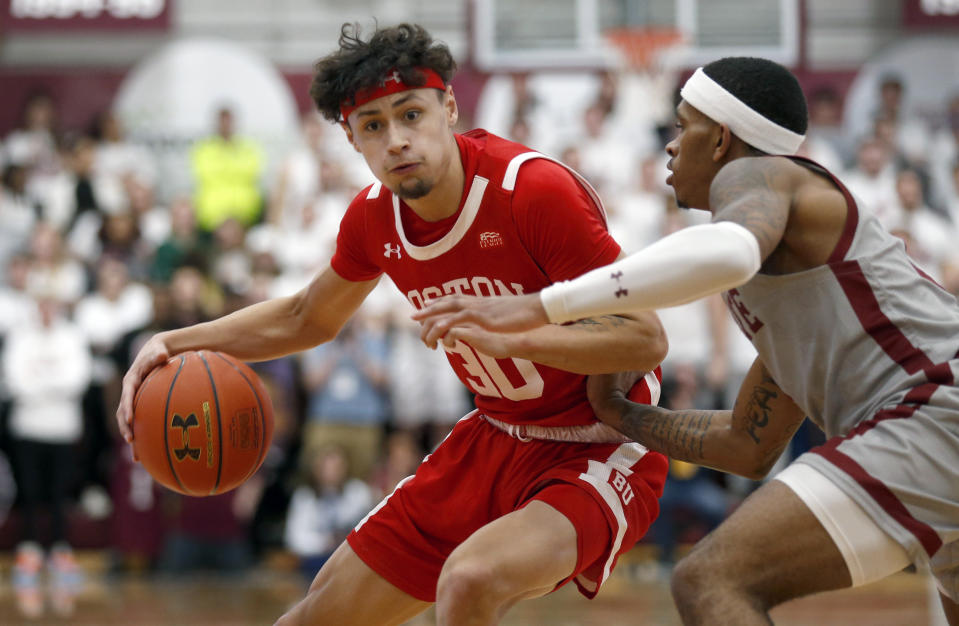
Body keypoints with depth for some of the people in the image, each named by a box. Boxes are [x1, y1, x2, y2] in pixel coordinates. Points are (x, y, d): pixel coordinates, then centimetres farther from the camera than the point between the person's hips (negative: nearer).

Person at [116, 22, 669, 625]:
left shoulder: (535, 190, -25)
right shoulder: (374, 217, -3)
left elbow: (646, 342, -24)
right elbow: (306, 318, 18)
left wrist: (509, 333, -37)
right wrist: (173, 344, 6)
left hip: (599, 455, -7)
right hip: (494, 440, 7)